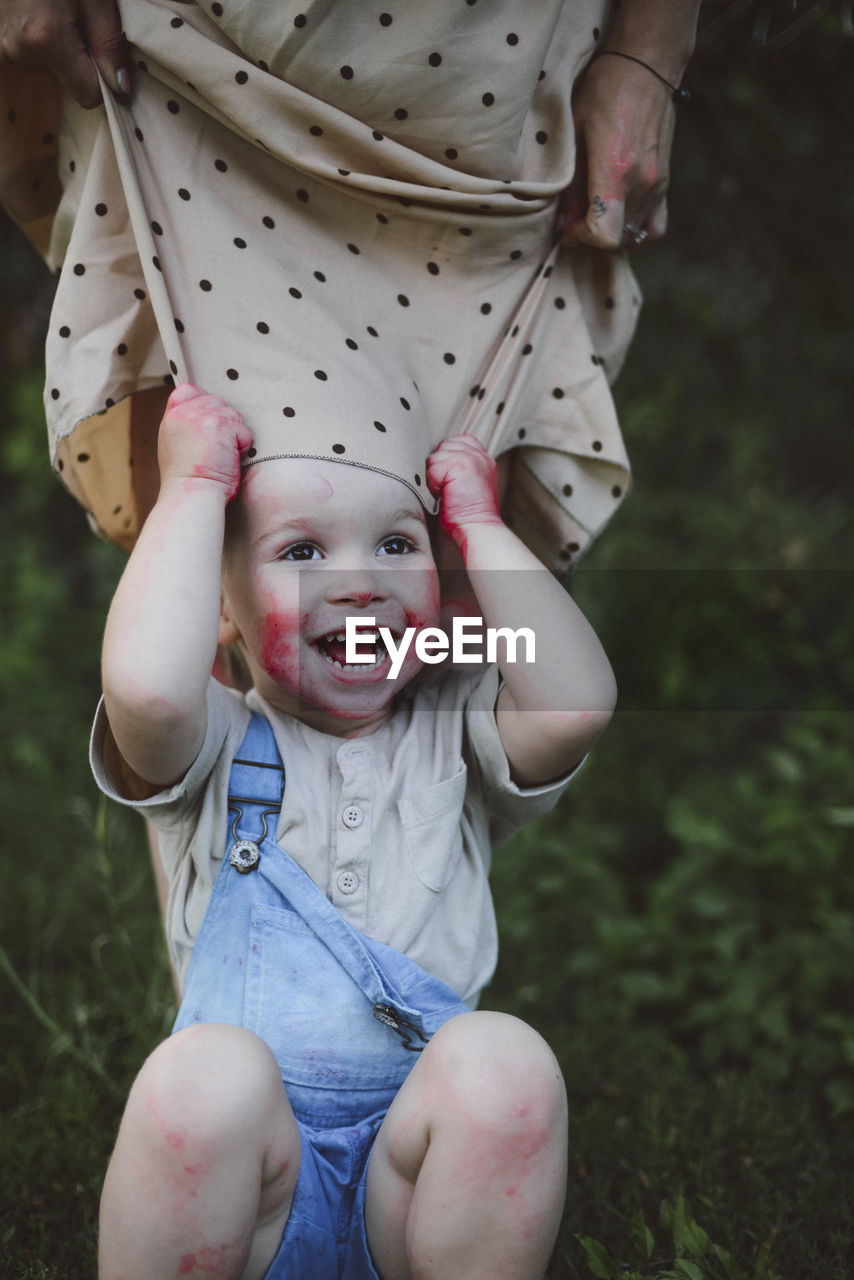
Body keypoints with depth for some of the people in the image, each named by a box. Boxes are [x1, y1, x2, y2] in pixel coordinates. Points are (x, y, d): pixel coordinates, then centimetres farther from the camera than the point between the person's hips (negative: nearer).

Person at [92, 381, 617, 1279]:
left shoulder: (454, 736, 12)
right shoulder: (216, 748, 5)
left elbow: (579, 702, -10)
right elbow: (145, 687, -20)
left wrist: (477, 521, 0)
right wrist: (193, 484, -7)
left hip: (421, 1177, 2)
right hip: (246, 1190, -1)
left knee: (503, 1060, -29)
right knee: (206, 1073, -33)